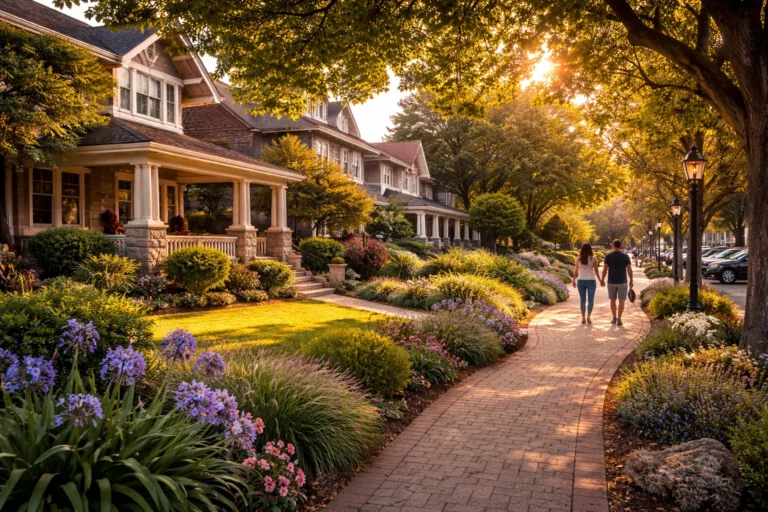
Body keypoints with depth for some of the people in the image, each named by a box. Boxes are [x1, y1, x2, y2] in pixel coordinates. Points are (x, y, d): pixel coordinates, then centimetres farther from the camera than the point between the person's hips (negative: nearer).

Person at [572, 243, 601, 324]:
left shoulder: (578, 259, 0)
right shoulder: (593, 259, -5)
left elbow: (575, 271, 3)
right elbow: (596, 271, -5)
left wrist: (574, 281, 14)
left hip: (581, 281, 2)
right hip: (591, 281, -2)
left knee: (582, 300, 10)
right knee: (590, 300, 4)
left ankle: (583, 318, 8)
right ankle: (588, 317, -12)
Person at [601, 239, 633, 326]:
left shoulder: (608, 256, -5)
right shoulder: (626, 256, -4)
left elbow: (605, 269, -6)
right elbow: (629, 270, -5)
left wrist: (602, 279, 6)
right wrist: (631, 281, 6)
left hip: (611, 282, 1)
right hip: (622, 282, -1)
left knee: (613, 300, 15)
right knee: (621, 301, 1)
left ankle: (614, 318, 20)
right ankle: (619, 319, -13)